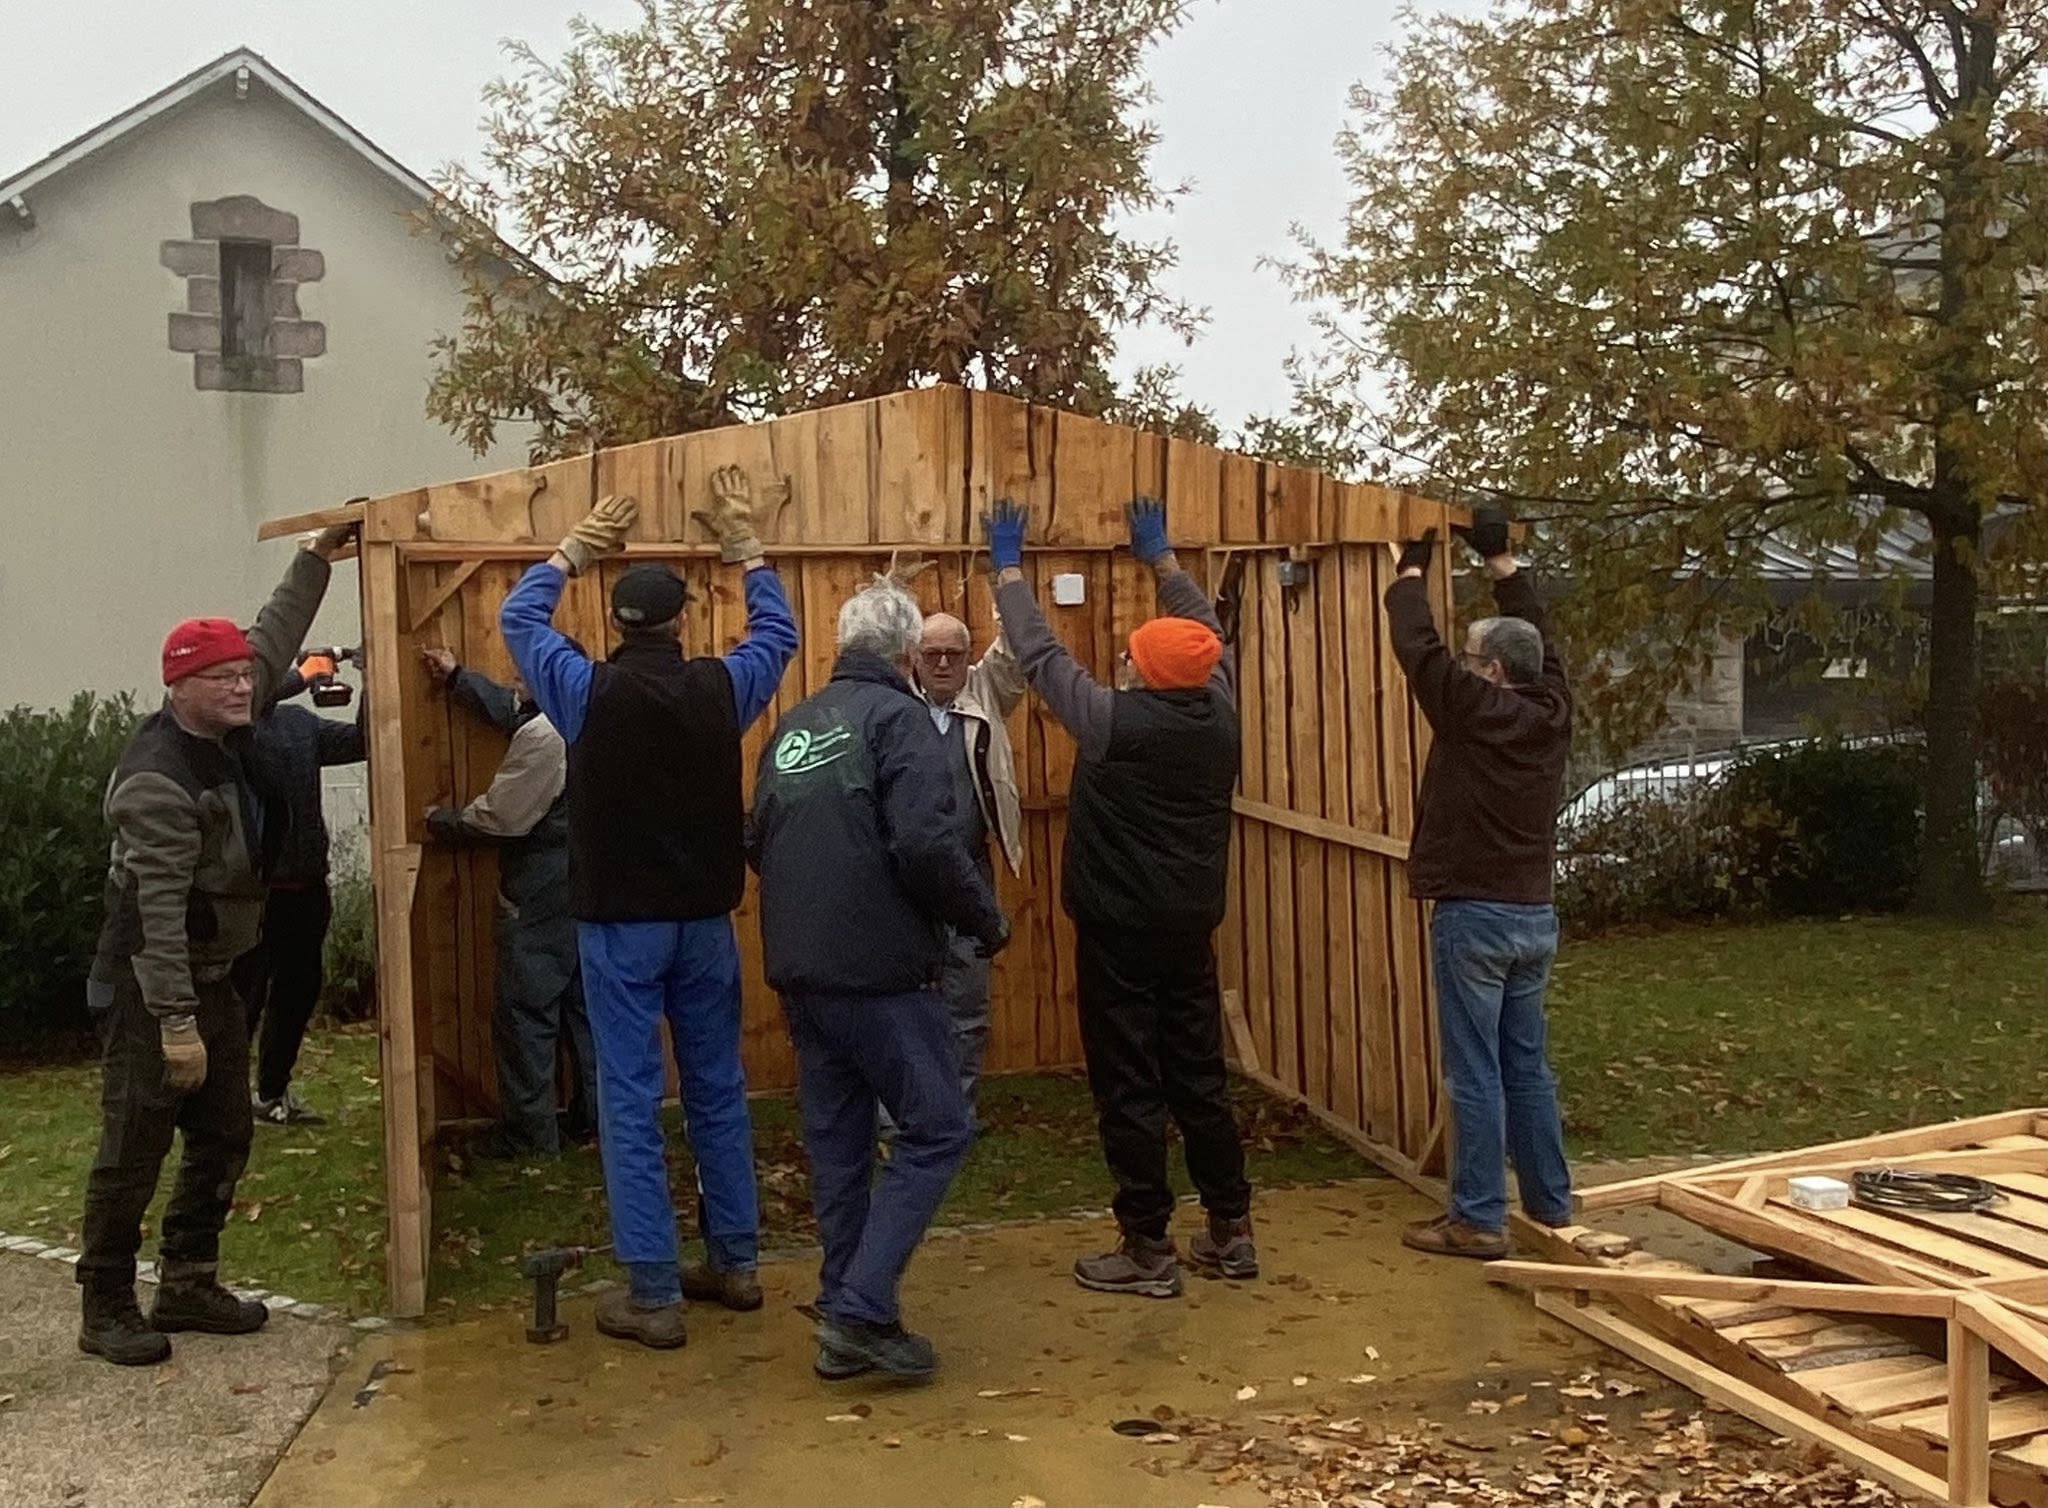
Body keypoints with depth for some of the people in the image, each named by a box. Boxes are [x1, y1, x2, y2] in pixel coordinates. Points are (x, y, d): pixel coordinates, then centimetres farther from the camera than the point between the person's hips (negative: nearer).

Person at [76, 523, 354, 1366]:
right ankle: (106, 1310, 10)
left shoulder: (222, 734, 4)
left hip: (210, 982, 9)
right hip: (148, 994, -9)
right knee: (134, 1151, -1)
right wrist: (174, 1021, -28)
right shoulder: (158, 781, -23)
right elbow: (155, 909, -26)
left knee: (223, 1137, 13)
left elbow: (274, 644, 16)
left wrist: (317, 558, 14)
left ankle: (187, 1285, 23)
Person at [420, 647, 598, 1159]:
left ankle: (529, 1130, 6)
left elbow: (498, 816, -18)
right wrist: (456, 677, 21)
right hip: (583, 889, 9)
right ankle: (597, 1109, 23)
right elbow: (512, 711, 23)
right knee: (584, 1003, 16)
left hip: (542, 896, -9)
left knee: (525, 1011, 0)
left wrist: (440, 821, -2)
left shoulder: (545, 736, -23)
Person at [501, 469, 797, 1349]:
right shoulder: (720, 689, -5)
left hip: (618, 924, -3)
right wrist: (744, 546, 23)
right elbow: (779, 633, 16)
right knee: (718, 1090, 14)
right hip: (703, 920, 3)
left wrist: (575, 549, 20)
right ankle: (735, 1263, 24)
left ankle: (652, 1295, 4)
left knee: (631, 1103, 1)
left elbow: (517, 619, 9)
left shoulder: (587, 692, -10)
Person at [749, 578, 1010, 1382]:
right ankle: (862, 1308, -5)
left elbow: (759, 844, 19)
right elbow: (927, 845, -20)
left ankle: (845, 1323, 20)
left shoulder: (793, 726, 14)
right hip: (880, 972, -8)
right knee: (935, 1129, 2)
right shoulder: (897, 717, -9)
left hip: (801, 973, 8)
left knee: (837, 1140, 14)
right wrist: (988, 918, -6)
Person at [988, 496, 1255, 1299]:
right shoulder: (1220, 715, -3)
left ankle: (1149, 1251, 7)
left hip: (1120, 930, -6)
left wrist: (1008, 567, 9)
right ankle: (1231, 1231, 20)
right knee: (1200, 1077, 14)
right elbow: (1209, 634, 16)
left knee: (1128, 1088, 2)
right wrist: (1161, 556, 28)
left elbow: (1040, 655, -5)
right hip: (1192, 927, 6)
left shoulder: (1114, 720, -17)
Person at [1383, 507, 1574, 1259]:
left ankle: (1478, 1220, 2)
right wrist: (1502, 561, 24)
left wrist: (1411, 573, 9)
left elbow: (1418, 648, -7)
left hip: (1475, 916, -7)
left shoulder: (1473, 711, -14)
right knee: (1528, 1067, 15)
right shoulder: (1552, 712, 4)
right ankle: (1551, 1205, 22)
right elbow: (1538, 635, 19)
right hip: (1534, 915, 7)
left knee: (1475, 1075, -3)